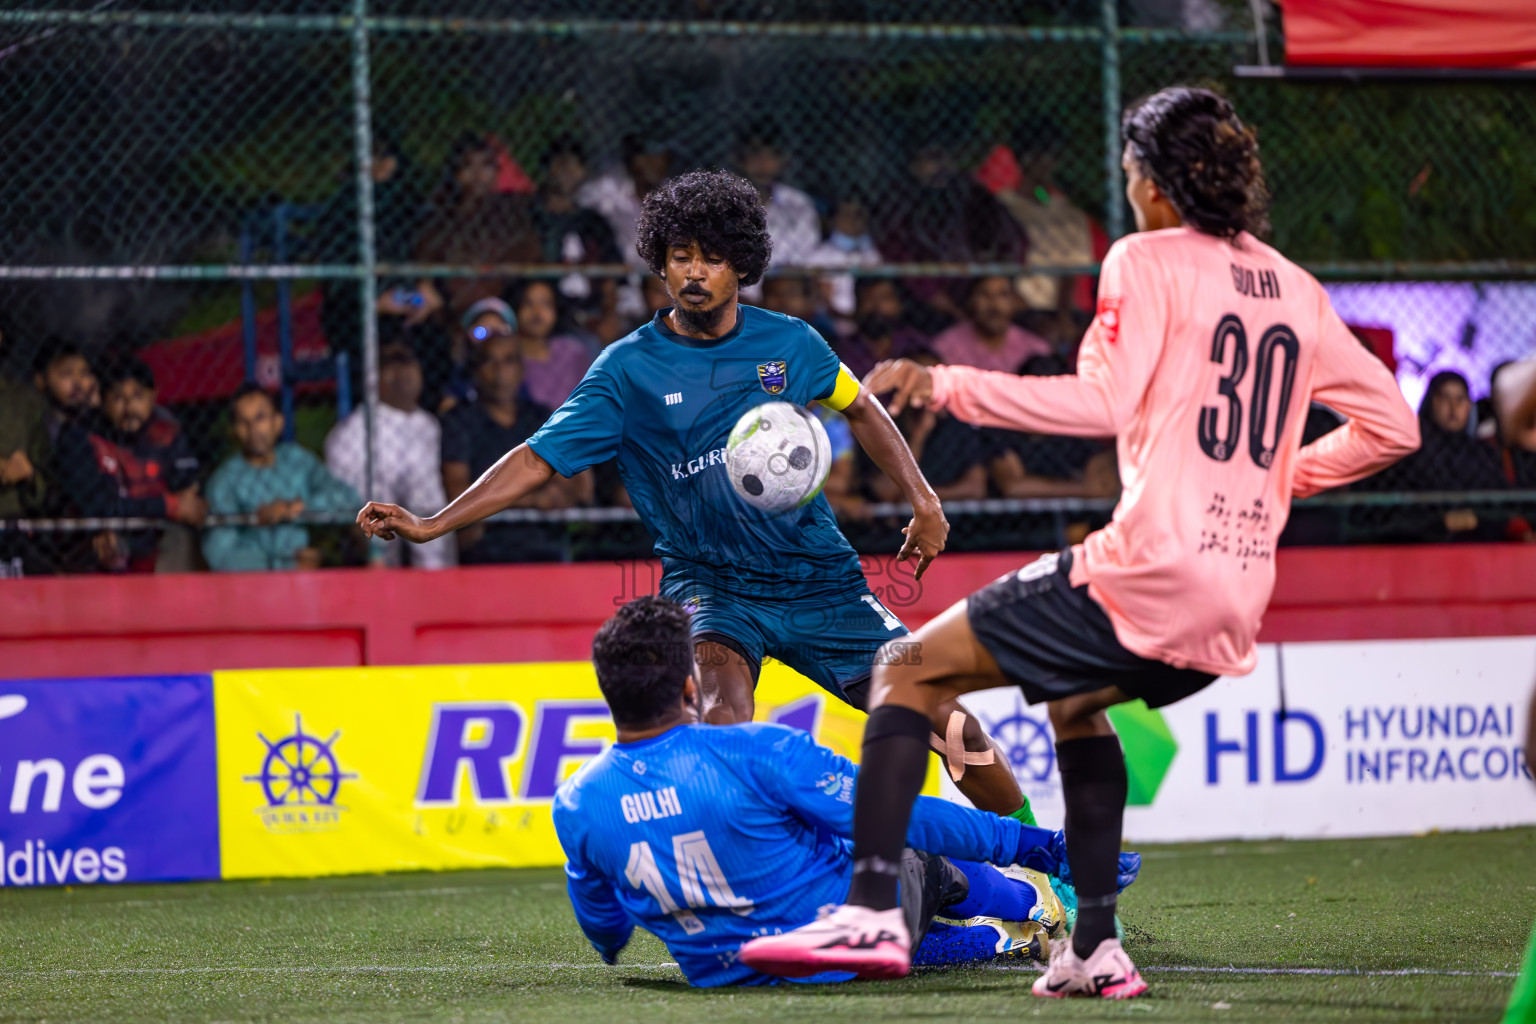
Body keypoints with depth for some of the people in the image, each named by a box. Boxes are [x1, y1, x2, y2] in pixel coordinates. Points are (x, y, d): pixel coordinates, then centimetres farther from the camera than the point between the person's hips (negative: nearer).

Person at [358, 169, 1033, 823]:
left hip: (819, 577, 2)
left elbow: (859, 410, 18)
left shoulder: (788, 343, -1)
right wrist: (429, 525, -20)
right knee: (724, 705, -35)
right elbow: (539, 460, -10)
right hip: (710, 585, -2)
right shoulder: (628, 369, -7)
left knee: (946, 720, 0)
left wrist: (922, 500, 11)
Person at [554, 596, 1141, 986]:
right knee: (923, 859, 26)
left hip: (717, 971, 4)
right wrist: (1027, 841, -8)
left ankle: (990, 940, 42)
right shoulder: (758, 752, -29)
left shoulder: (576, 805, -16)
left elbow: (603, 930, 5)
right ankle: (1032, 903, 53)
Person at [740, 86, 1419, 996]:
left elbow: (1104, 401, -15)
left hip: (1146, 573, -7)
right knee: (1073, 697, 35)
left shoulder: (1148, 261, -2)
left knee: (912, 671, 2)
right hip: (1236, 611, 7)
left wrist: (949, 386, -10)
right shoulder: (1296, 290, 16)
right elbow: (1392, 425, 18)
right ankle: (1096, 949, 26)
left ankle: (874, 911, -12)